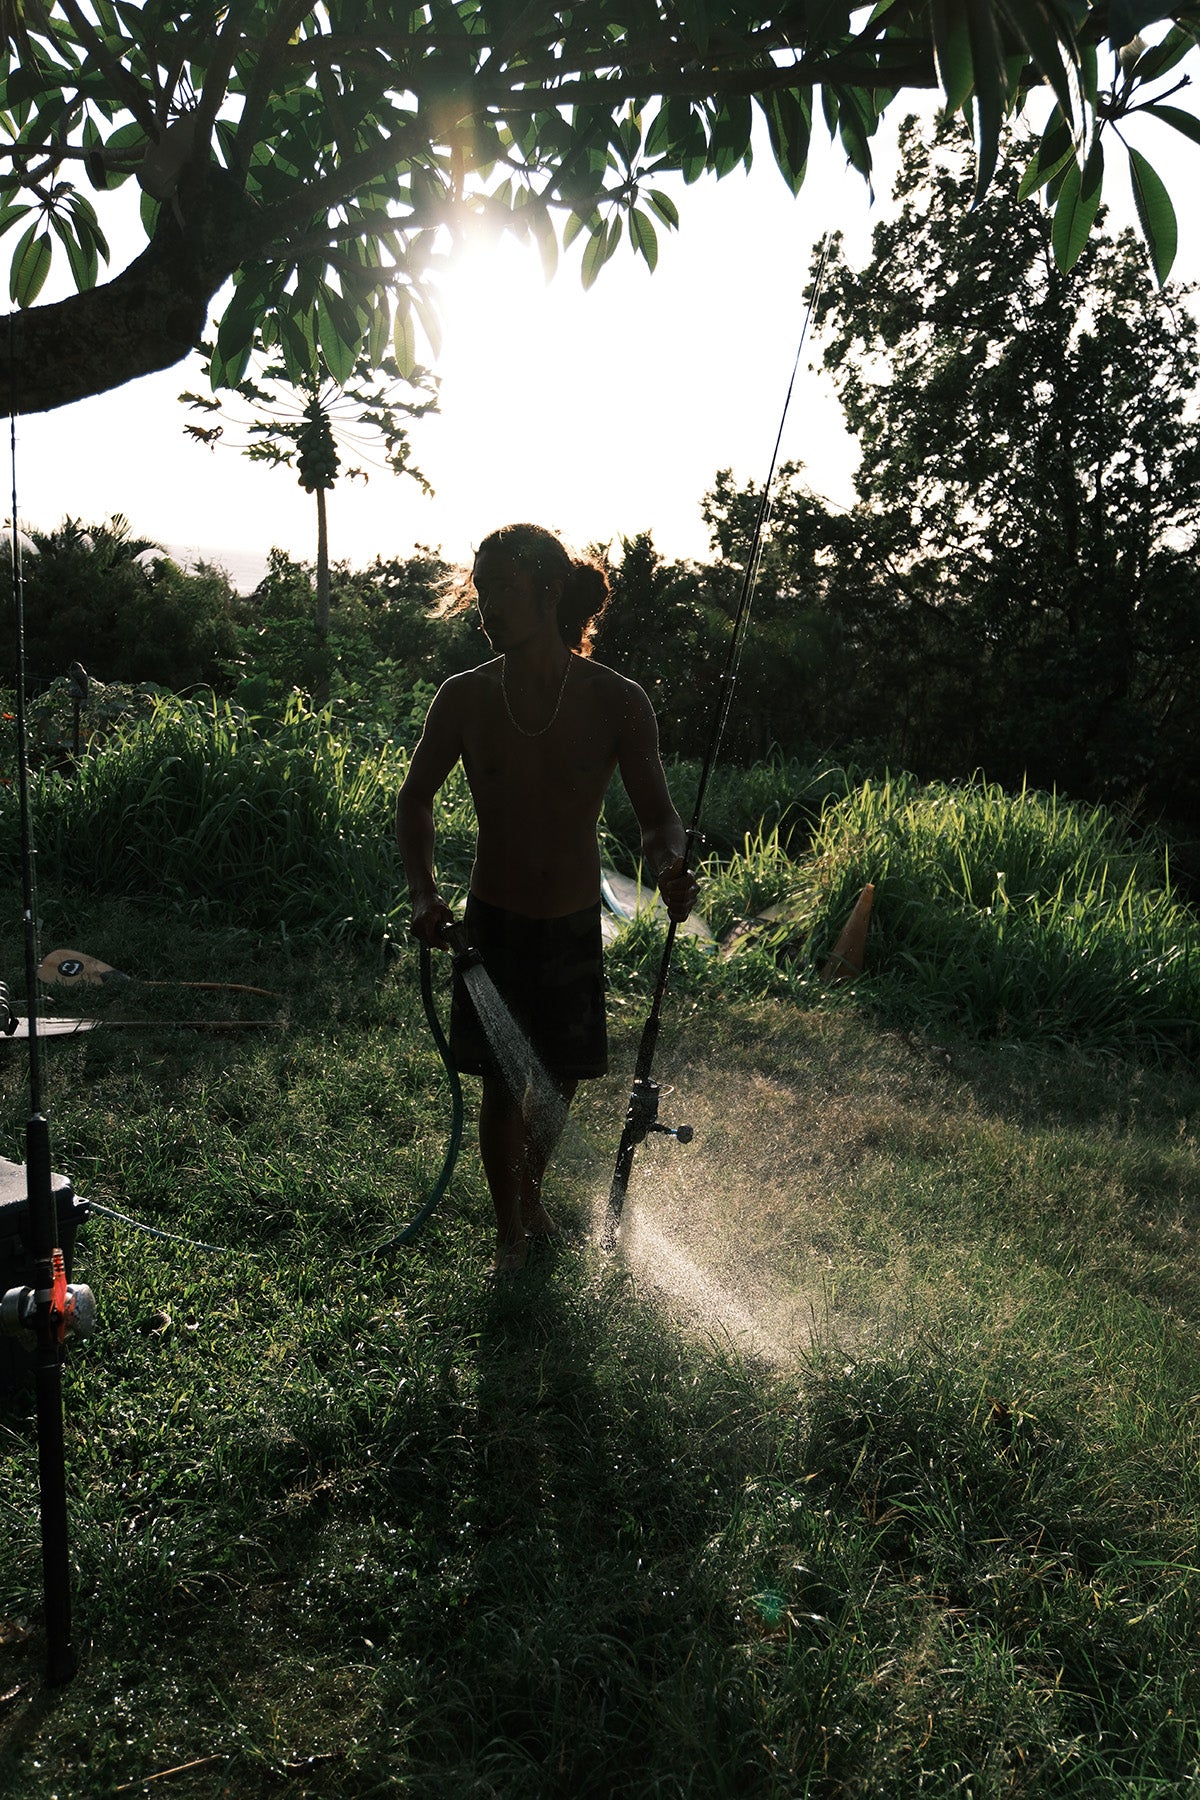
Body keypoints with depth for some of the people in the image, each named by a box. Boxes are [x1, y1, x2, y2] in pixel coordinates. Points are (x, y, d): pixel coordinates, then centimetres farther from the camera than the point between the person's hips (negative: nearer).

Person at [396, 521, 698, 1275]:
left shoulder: (616, 702, -13)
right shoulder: (465, 698, -9)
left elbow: (659, 817, -10)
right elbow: (416, 799, 3)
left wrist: (669, 865, -34)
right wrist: (424, 890, -13)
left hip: (575, 924, 1)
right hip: (494, 921, 0)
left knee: (560, 1080, 14)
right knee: (501, 1085, 3)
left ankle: (532, 1192, 45)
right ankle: (510, 1233, 27)